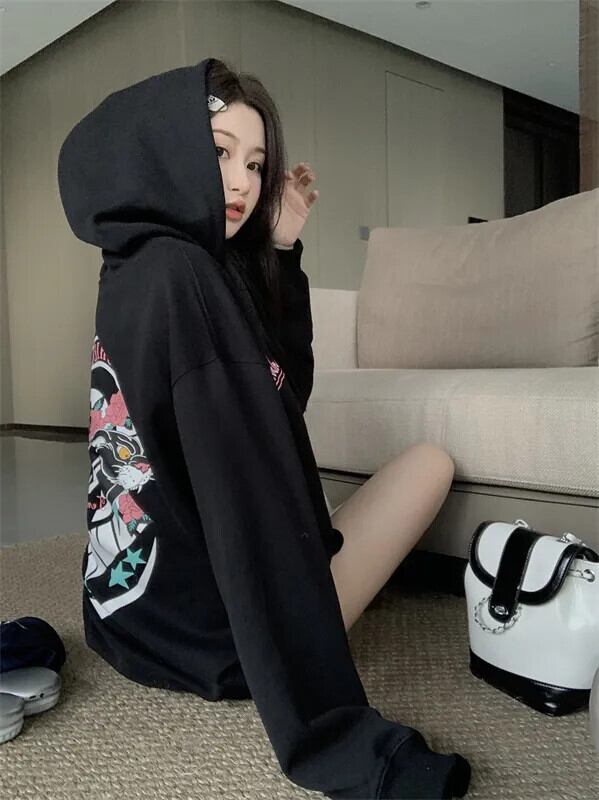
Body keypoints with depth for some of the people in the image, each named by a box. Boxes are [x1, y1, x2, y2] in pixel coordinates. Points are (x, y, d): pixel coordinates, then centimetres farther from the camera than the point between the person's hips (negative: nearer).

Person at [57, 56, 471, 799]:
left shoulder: (141, 267, 5)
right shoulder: (177, 271, -25)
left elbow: (286, 385, 9)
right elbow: (244, 489, -32)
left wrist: (281, 253, -1)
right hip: (198, 609, -9)